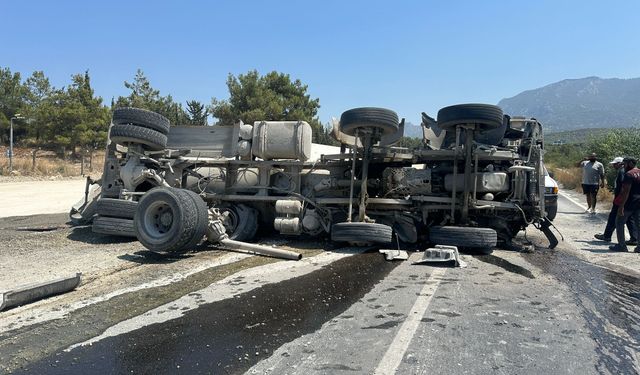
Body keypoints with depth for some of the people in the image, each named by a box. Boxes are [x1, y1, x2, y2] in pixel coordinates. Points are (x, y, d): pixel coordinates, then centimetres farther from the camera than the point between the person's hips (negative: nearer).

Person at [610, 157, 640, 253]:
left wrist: (621, 206, -20)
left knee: (619, 223, 5)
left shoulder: (629, 174, -15)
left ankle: (621, 246, 6)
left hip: (629, 204, -8)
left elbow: (626, 191, -21)